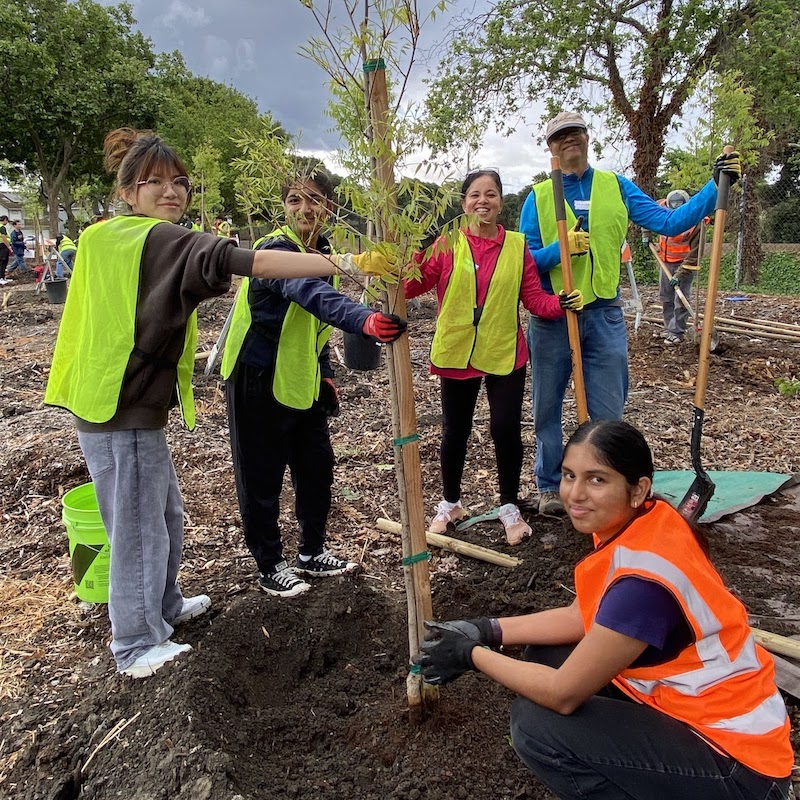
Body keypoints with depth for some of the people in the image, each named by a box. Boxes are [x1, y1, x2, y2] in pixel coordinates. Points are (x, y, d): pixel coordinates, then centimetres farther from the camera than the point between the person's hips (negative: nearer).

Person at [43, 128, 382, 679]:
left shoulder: (101, 237, 11)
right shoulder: (164, 241, -18)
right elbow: (248, 261, -33)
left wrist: (204, 287, 16)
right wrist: (342, 263, -38)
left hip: (108, 401, 9)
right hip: (126, 411, -9)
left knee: (167, 513, 23)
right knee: (139, 527, 5)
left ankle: (165, 605, 42)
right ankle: (139, 646, 22)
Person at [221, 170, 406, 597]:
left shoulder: (322, 252, 7)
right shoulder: (275, 249, -20)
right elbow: (311, 294, -42)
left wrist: (324, 372, 14)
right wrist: (364, 319, -58)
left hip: (302, 382, 8)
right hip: (259, 381, -8)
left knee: (317, 468, 14)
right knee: (263, 478, 5)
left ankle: (312, 552, 33)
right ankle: (270, 566, 23)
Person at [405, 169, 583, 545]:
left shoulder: (517, 245, 0)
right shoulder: (446, 244, -4)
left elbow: (534, 298, -1)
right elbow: (410, 284, -11)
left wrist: (562, 303, -18)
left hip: (504, 354, 0)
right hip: (456, 354, 0)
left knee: (506, 429, 0)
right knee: (455, 430, 13)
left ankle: (509, 508, 23)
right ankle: (450, 503, 34)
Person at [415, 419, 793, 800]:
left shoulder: (644, 578, -32)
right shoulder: (639, 522, -6)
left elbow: (563, 694, -22)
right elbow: (581, 617, 6)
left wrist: (471, 654, -10)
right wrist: (487, 631, 0)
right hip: (693, 701, 8)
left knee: (535, 725, -17)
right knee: (546, 656, 5)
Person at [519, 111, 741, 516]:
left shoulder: (616, 187, 7)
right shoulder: (538, 196, 3)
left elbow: (669, 222, 1)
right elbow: (524, 261, -1)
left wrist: (716, 185, -5)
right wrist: (561, 247, -18)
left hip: (605, 315, 1)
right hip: (551, 317, 0)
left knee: (608, 411, 6)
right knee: (547, 407, 9)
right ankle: (550, 486, 26)